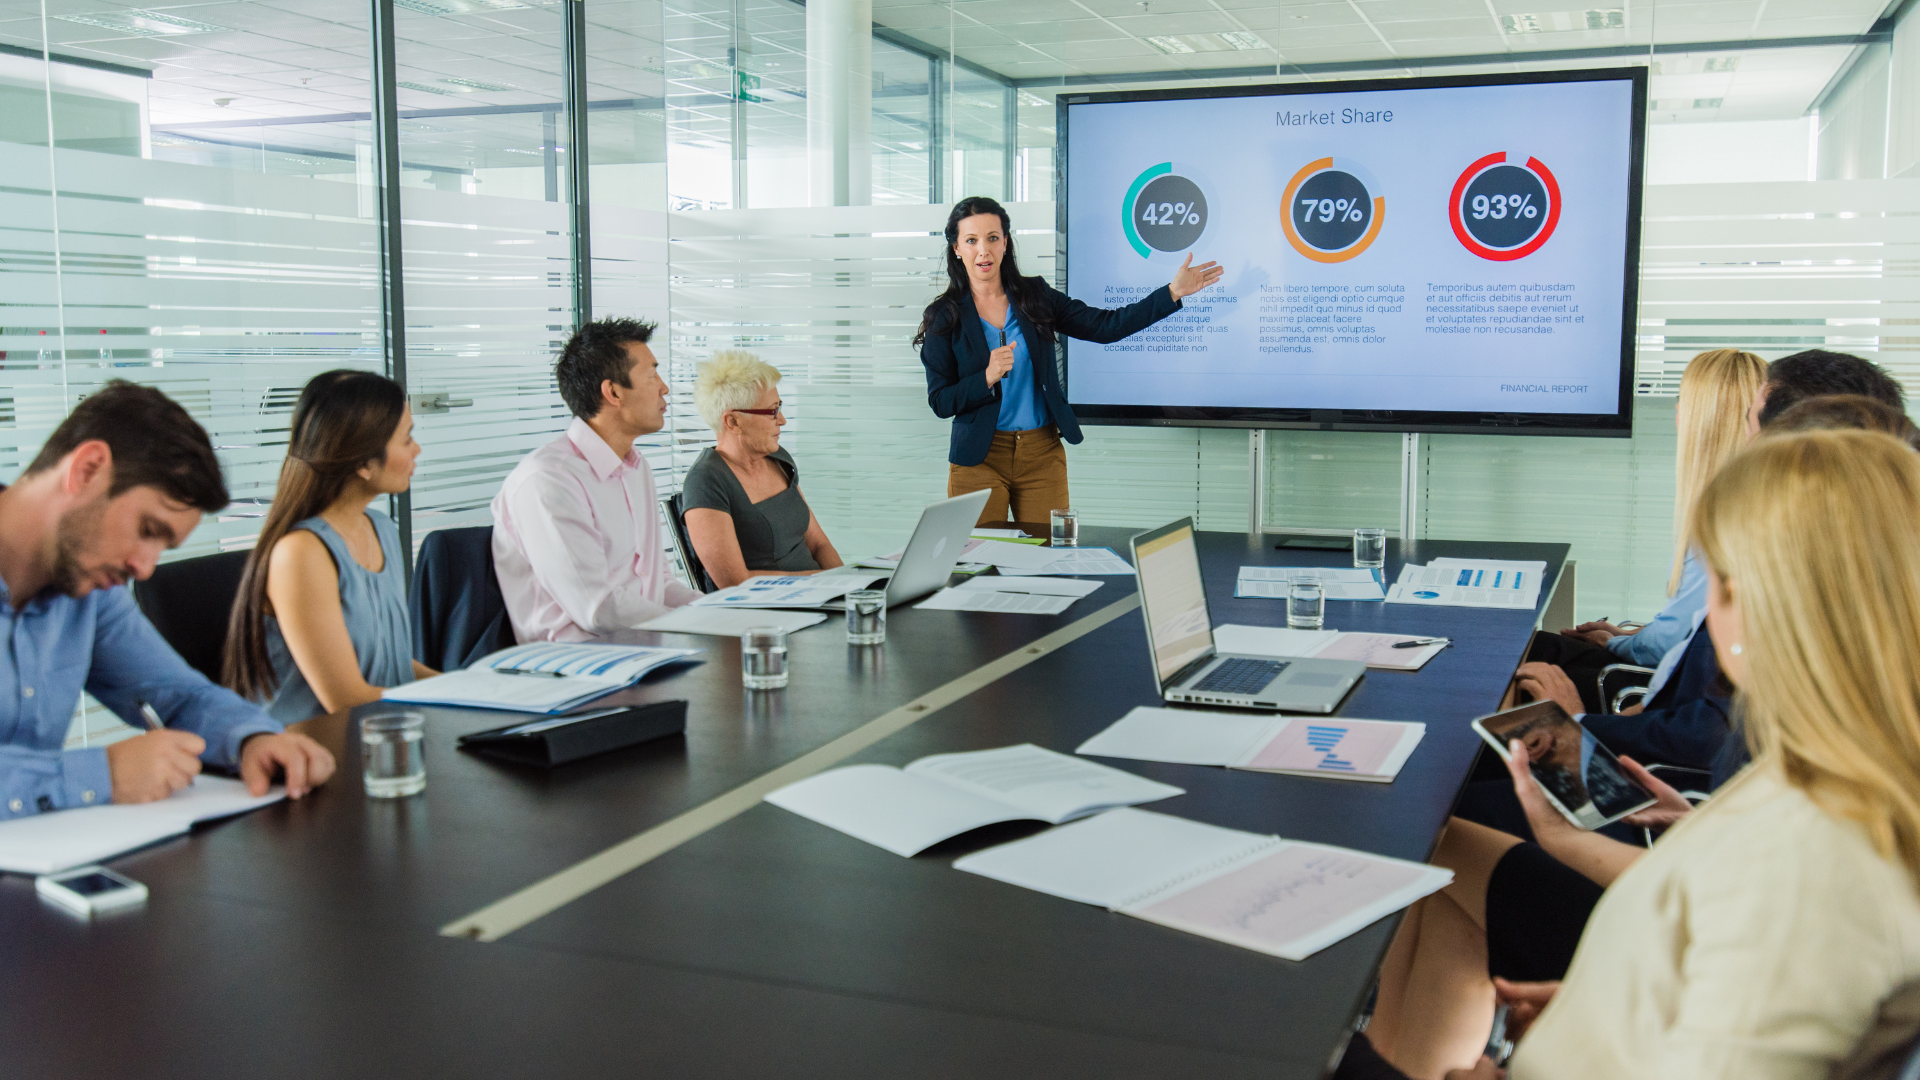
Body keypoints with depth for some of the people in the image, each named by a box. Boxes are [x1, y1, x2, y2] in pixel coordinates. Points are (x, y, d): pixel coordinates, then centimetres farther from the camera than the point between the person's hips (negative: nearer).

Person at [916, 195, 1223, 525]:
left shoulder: (1035, 297, 5)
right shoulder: (943, 317, -2)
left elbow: (1105, 326, 1)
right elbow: (940, 402, -5)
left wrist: (1173, 291, -4)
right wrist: (988, 377, -21)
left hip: (1043, 455, 2)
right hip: (979, 459, -2)